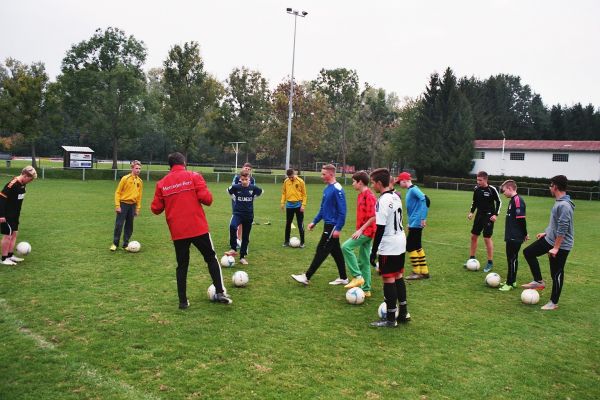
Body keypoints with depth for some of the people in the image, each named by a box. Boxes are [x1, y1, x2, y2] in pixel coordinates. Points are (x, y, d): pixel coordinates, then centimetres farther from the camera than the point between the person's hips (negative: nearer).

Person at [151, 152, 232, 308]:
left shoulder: (162, 183, 5)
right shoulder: (194, 176, -3)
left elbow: (156, 209, 7)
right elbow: (206, 199, -10)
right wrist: (208, 194, 11)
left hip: (177, 232, 2)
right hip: (198, 228, -2)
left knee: (182, 265, 14)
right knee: (211, 258, 13)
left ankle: (183, 301, 15)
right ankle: (220, 293, 6)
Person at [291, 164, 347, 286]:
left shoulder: (337, 189, -17)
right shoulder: (327, 189, 11)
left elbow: (342, 211, -20)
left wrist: (338, 228, -22)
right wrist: (314, 222, 17)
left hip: (332, 226, -9)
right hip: (328, 225, 9)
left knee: (321, 251, -4)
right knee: (336, 251, 14)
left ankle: (307, 277, 1)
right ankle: (343, 278, 23)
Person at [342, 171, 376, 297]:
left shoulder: (369, 196, -15)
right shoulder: (361, 195, 14)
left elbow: (374, 216, -20)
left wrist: (361, 229, -20)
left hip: (367, 231, -10)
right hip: (363, 231, 10)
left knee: (346, 247, -21)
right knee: (364, 260, 11)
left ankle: (357, 277, -15)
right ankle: (366, 289, 17)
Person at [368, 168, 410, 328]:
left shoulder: (383, 200, -19)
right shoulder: (396, 196, 9)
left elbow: (380, 228, -21)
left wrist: (374, 251, -16)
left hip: (388, 247, -9)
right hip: (400, 243, 9)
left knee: (388, 280, -1)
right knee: (398, 277, 17)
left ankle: (390, 319, 7)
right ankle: (403, 312, 26)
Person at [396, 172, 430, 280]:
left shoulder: (413, 189, -14)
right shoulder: (410, 191, 14)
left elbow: (424, 199, -29)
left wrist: (423, 218, -30)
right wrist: (410, 222, 24)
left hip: (416, 223, -10)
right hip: (414, 223, 10)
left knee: (410, 247, -4)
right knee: (417, 247, 13)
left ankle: (416, 272, 3)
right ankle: (424, 272, 19)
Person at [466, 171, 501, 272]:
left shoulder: (492, 189, -14)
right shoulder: (476, 189, 0)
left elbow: (499, 202, -5)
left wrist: (495, 214, -12)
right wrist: (471, 212, 4)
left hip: (489, 216, -6)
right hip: (479, 215, 6)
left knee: (487, 238, -6)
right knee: (473, 236, 8)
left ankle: (490, 262, 6)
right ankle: (472, 258, 22)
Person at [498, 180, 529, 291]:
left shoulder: (517, 200, -17)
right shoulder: (513, 200, 13)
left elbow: (521, 219, -20)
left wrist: (525, 234, -11)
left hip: (515, 237, -9)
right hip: (511, 236, 9)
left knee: (512, 259, -3)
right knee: (511, 258, 15)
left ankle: (510, 283, 3)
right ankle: (511, 281, 25)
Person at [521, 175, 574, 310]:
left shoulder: (564, 205, -25)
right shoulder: (559, 202, 5)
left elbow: (563, 229, -27)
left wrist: (556, 248, -25)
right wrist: (546, 232, 24)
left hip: (562, 245, -10)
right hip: (550, 239, 10)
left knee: (556, 273, 3)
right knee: (528, 252, 10)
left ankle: (554, 302, 18)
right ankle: (539, 281, 18)